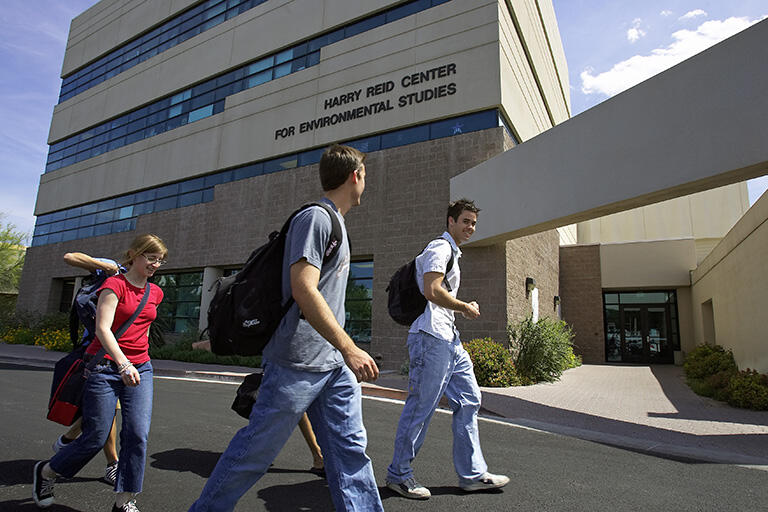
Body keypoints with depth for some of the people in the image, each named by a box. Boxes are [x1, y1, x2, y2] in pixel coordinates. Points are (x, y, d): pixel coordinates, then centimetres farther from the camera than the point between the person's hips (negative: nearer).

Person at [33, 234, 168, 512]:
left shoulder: (155, 293, 10)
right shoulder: (114, 284, -8)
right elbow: (102, 328, -19)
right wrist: (123, 364, -30)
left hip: (140, 369, 5)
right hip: (105, 366, -5)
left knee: (138, 434, -6)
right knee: (96, 437, 2)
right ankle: (45, 471, 32)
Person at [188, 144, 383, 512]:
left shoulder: (336, 222, 18)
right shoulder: (315, 217, -12)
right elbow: (303, 290, -23)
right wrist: (349, 349, -24)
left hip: (335, 363, 9)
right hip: (298, 360, -9)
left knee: (350, 449, 8)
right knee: (256, 449, 7)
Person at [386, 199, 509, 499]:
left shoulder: (452, 252, 25)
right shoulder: (440, 248, -8)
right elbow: (431, 291, -22)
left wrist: (463, 308, 17)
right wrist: (466, 308, -9)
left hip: (449, 339, 11)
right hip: (431, 338, -11)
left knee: (468, 400, 11)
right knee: (421, 407, -3)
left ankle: (471, 474, 21)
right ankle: (398, 474, 13)